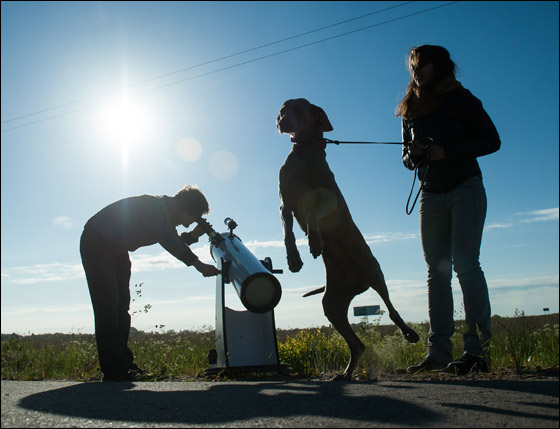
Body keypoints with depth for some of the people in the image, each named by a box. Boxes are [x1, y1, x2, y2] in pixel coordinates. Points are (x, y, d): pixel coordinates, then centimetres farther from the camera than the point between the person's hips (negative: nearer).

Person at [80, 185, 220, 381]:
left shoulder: (166, 212, 1)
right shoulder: (154, 207, -27)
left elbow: (174, 244, 8)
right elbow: (168, 242, -35)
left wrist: (193, 235, -10)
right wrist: (198, 264, -36)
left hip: (117, 249, 10)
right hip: (96, 244, -10)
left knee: (121, 305, 9)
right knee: (108, 306, -12)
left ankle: (123, 363, 15)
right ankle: (113, 370, -10)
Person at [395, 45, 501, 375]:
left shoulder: (461, 99, 3)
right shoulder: (411, 112, 15)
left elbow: (491, 140, -3)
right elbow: (409, 159, 18)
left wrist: (447, 151, -14)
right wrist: (414, 154, -6)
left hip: (466, 189, -4)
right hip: (432, 197, 5)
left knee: (465, 263, -17)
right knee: (437, 272, -1)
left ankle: (478, 350, -15)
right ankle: (439, 353, -2)